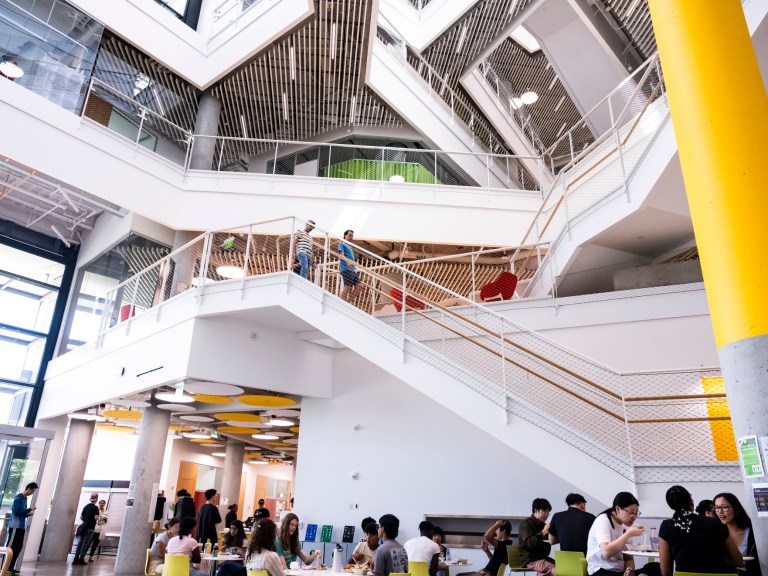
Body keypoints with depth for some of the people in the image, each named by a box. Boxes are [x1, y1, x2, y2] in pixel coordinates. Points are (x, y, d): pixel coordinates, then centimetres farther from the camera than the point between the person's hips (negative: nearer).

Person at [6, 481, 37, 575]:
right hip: (15, 526, -9)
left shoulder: (24, 498, 15)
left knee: (18, 547, 8)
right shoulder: (18, 498, -12)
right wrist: (30, 509, -15)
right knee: (10, 547, -4)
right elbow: (16, 512, -19)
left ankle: (10, 567, 13)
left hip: (21, 527, 9)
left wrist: (28, 514, 3)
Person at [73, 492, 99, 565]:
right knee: (85, 543, 0)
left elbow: (81, 517, 13)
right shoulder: (95, 507, -11)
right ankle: (81, 559, 1)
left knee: (80, 543, 10)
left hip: (83, 527, 6)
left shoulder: (86, 506, 9)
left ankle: (76, 559, 8)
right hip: (90, 528, -6)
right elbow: (96, 517, -17)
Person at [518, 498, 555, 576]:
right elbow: (530, 543, -21)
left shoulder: (542, 525, 17)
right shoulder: (526, 524, -7)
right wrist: (543, 532, -23)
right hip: (531, 560, -8)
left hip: (542, 557, 8)